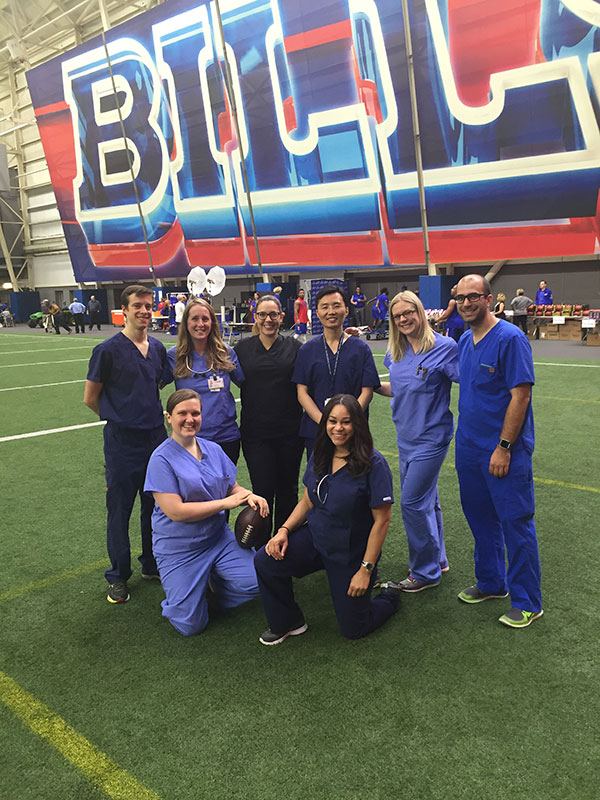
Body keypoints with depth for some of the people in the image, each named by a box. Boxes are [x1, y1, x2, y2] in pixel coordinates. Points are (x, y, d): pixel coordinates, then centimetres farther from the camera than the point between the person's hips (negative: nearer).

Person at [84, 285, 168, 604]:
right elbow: (90, 398, -3)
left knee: (155, 505, 15)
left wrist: (149, 415, 9)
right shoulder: (107, 350, -10)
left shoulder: (158, 348, 7)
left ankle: (152, 564, 33)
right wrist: (119, 417, 7)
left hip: (156, 437, 5)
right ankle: (118, 577, 21)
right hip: (122, 442, -5)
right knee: (119, 509, 5)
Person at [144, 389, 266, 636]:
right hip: (178, 549, -4)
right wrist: (226, 503, -18)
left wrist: (250, 496, -14)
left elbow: (233, 488, 10)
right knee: (191, 626, -8)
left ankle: (216, 580, 14)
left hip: (219, 538, 5)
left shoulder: (213, 449, 4)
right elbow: (175, 511, -20)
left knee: (254, 583, -17)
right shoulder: (162, 458, -14)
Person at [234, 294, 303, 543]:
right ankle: (261, 548, 16)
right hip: (255, 433, 0)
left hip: (289, 432, 1)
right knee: (262, 491, 0)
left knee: (287, 490, 11)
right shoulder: (242, 348, 5)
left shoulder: (294, 347, 3)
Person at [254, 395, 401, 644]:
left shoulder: (373, 464, -21)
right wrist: (284, 530, -8)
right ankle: (288, 623, 6)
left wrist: (366, 569, -18)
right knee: (265, 561, -19)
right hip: (315, 537, 5)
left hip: (352, 552, -5)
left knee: (353, 629, 5)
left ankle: (389, 598, 37)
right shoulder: (320, 457, -2)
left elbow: (382, 520, -18)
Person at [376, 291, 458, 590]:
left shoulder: (444, 346, -13)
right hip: (406, 437, 7)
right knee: (426, 500, 17)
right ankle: (437, 560, 34)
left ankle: (426, 572, 11)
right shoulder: (396, 352, 6)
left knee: (412, 502, -5)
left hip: (430, 438, -7)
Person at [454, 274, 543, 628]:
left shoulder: (510, 338, -14)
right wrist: (465, 440, 14)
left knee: (516, 523, 1)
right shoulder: (464, 341, 9)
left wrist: (503, 447, -19)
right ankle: (491, 582, 36)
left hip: (504, 452, -8)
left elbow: (521, 395, -18)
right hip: (470, 448, 8)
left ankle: (527, 603, 14)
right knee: (480, 517, 18)